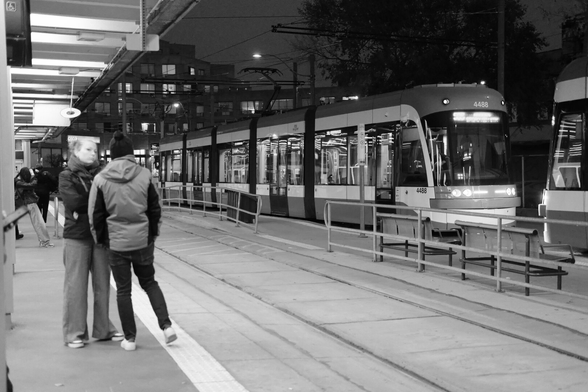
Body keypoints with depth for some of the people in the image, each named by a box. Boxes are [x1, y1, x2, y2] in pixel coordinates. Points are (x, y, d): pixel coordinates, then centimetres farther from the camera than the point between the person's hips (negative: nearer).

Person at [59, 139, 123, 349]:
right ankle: (74, 333, 9)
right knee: (76, 285, 0)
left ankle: (104, 329, 20)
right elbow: (72, 201, -14)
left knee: (103, 284, 8)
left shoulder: (100, 173, 9)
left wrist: (84, 204, -12)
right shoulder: (67, 176, 1)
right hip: (77, 236, -3)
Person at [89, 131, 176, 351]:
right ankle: (166, 326, 7)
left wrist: (101, 239, 13)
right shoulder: (144, 175, -5)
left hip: (116, 242, -1)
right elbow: (155, 209, 2)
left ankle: (130, 338, 14)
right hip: (143, 240, 1)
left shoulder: (101, 179, -6)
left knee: (123, 290, 10)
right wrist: (152, 233, 15)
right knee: (149, 282, 19)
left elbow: (96, 215, -1)